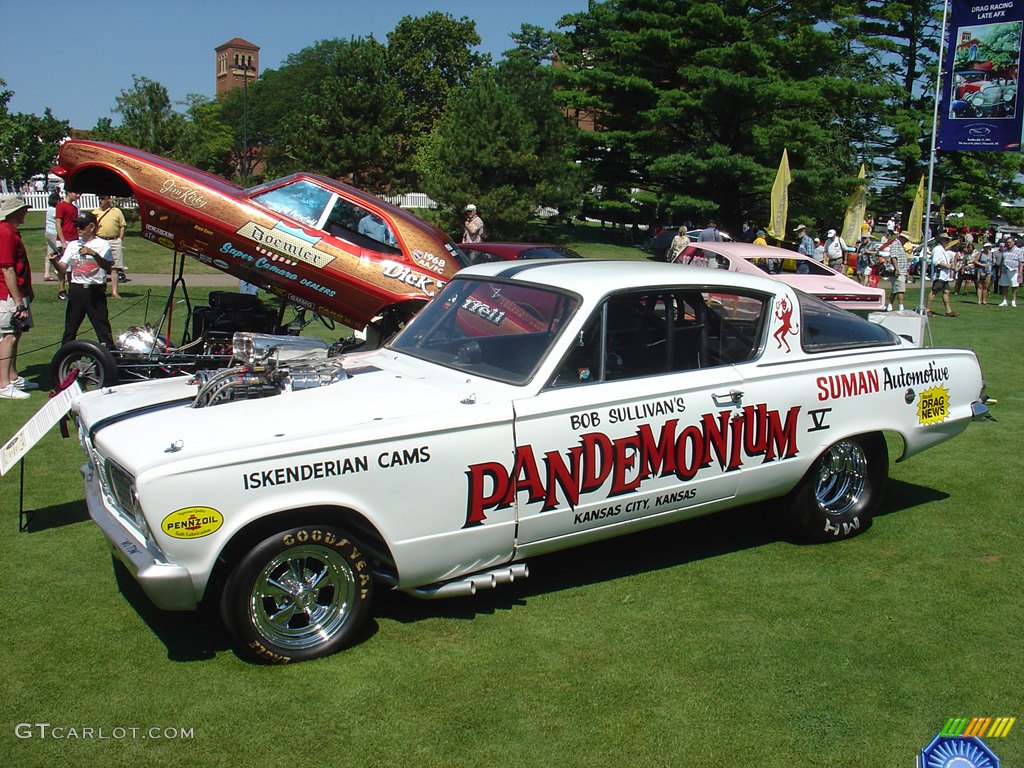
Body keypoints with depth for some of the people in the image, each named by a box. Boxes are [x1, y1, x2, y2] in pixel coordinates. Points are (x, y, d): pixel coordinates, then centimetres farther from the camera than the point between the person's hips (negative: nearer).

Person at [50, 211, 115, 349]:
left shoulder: (102, 244, -1)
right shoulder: (73, 245, 13)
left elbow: (108, 268, -16)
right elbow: (63, 269, 7)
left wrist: (93, 253, -27)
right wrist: (54, 261, -14)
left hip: (96, 291, -4)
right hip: (76, 290, 4)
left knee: (102, 326, -3)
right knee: (70, 327, 9)